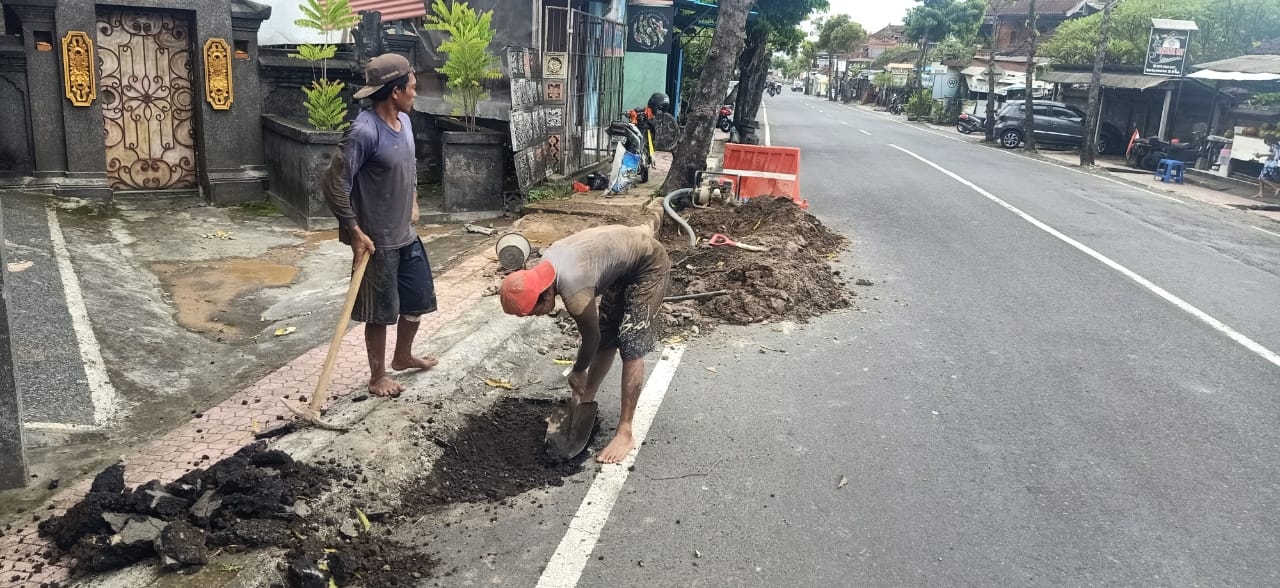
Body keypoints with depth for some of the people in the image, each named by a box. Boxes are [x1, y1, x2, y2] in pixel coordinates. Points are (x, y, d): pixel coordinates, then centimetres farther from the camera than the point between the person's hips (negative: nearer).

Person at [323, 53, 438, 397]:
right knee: (381, 311, 6)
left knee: (418, 298, 19)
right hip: (378, 240, -8)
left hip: (407, 234, 9)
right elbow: (335, 184, -24)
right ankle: (378, 376, 24)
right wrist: (355, 232, -21)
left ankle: (403, 356, 42)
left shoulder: (403, 120, 3)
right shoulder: (364, 132, -24)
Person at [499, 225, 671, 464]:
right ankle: (586, 400, 33)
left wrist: (578, 373, 3)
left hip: (650, 265, -9)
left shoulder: (573, 292, -33)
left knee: (630, 345, -11)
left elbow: (591, 338, -14)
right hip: (624, 264, 9)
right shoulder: (545, 264, -9)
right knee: (606, 338, 15)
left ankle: (625, 433, -8)